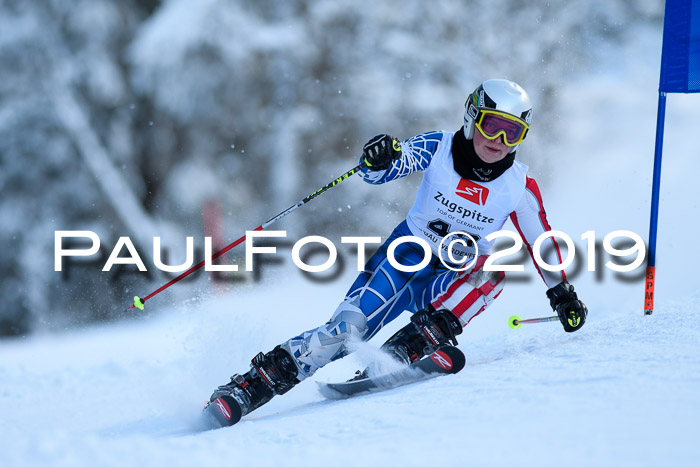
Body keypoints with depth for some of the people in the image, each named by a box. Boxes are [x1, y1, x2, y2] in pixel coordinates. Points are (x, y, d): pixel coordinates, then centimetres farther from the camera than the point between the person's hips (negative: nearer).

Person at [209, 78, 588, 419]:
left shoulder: (520, 187, -6)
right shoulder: (440, 148, -9)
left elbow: (541, 241, 8)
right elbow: (381, 172, -14)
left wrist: (562, 293, 10)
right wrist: (378, 161, -37)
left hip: (451, 282, 1)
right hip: (407, 255, -1)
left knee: (494, 270, -32)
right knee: (348, 327, -22)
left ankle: (402, 352, -36)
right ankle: (249, 386, -20)